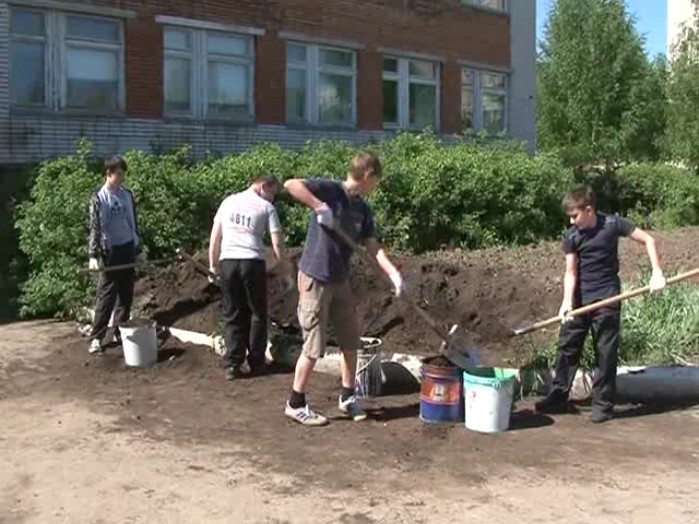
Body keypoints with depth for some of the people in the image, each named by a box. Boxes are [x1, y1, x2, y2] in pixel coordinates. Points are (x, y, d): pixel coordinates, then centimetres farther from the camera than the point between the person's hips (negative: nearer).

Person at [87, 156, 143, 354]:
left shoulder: (127, 195, 8)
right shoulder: (99, 198, -6)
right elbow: (94, 228, -10)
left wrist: (138, 250, 12)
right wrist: (93, 256, -18)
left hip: (128, 249, 5)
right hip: (110, 251, -5)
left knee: (126, 294, 7)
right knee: (107, 295, -5)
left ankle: (120, 331, 17)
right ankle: (96, 337, 1)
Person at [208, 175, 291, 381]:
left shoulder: (228, 201, 13)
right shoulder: (266, 207, 1)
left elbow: (215, 236, 12)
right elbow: (277, 244, -3)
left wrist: (213, 264, 18)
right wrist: (285, 272, 5)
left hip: (228, 262, 3)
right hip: (252, 262, -3)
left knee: (232, 315, 10)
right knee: (257, 314, 11)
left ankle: (233, 364, 6)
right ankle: (255, 363, 13)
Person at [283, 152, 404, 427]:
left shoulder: (363, 210, 8)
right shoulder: (330, 190, -13)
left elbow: (373, 247, 4)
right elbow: (291, 184, -26)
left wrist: (394, 273, -9)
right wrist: (320, 207, -29)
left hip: (341, 281, 8)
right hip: (315, 279, -8)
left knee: (351, 341, 13)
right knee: (314, 346, -2)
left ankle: (347, 397, 30)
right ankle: (295, 404, 13)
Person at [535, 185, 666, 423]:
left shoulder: (612, 224, -11)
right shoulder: (572, 236, -5)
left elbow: (648, 239, -4)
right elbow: (571, 272, -7)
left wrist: (657, 274, -12)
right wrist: (567, 301, -22)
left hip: (607, 299, -3)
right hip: (580, 299, 3)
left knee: (606, 354, 1)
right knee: (566, 348, 5)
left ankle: (603, 404, 11)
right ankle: (558, 398, 16)